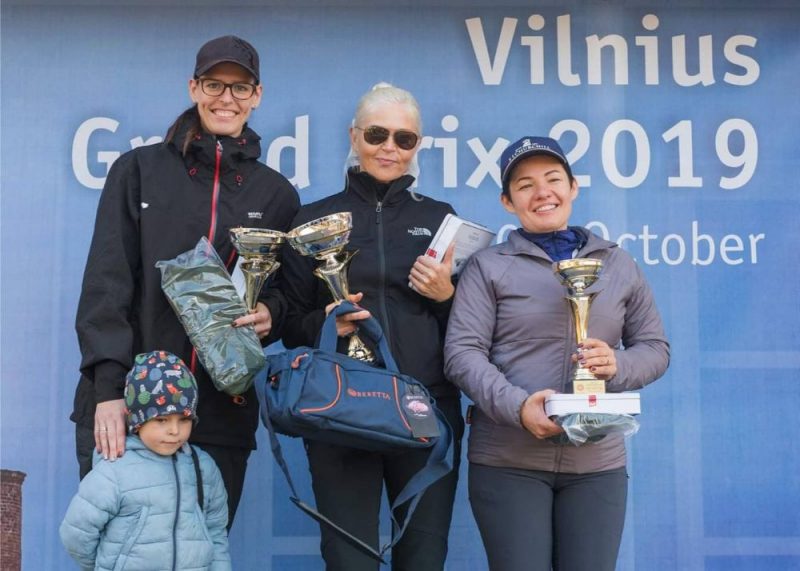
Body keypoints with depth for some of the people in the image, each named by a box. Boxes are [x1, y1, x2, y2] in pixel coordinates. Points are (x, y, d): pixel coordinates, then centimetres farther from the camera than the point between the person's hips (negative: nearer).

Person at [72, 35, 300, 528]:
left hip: (222, 413, 2)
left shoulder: (276, 193, 11)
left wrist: (272, 312, -7)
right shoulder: (140, 170, 4)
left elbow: (290, 294, 17)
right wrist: (108, 387, -14)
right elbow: (106, 283, -3)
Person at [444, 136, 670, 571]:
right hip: (507, 461, -2)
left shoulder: (619, 266, 13)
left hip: (598, 462, 3)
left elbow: (655, 348, 15)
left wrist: (618, 366, -8)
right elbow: (462, 352, -5)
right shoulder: (489, 266, 4)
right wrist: (517, 406, -20)